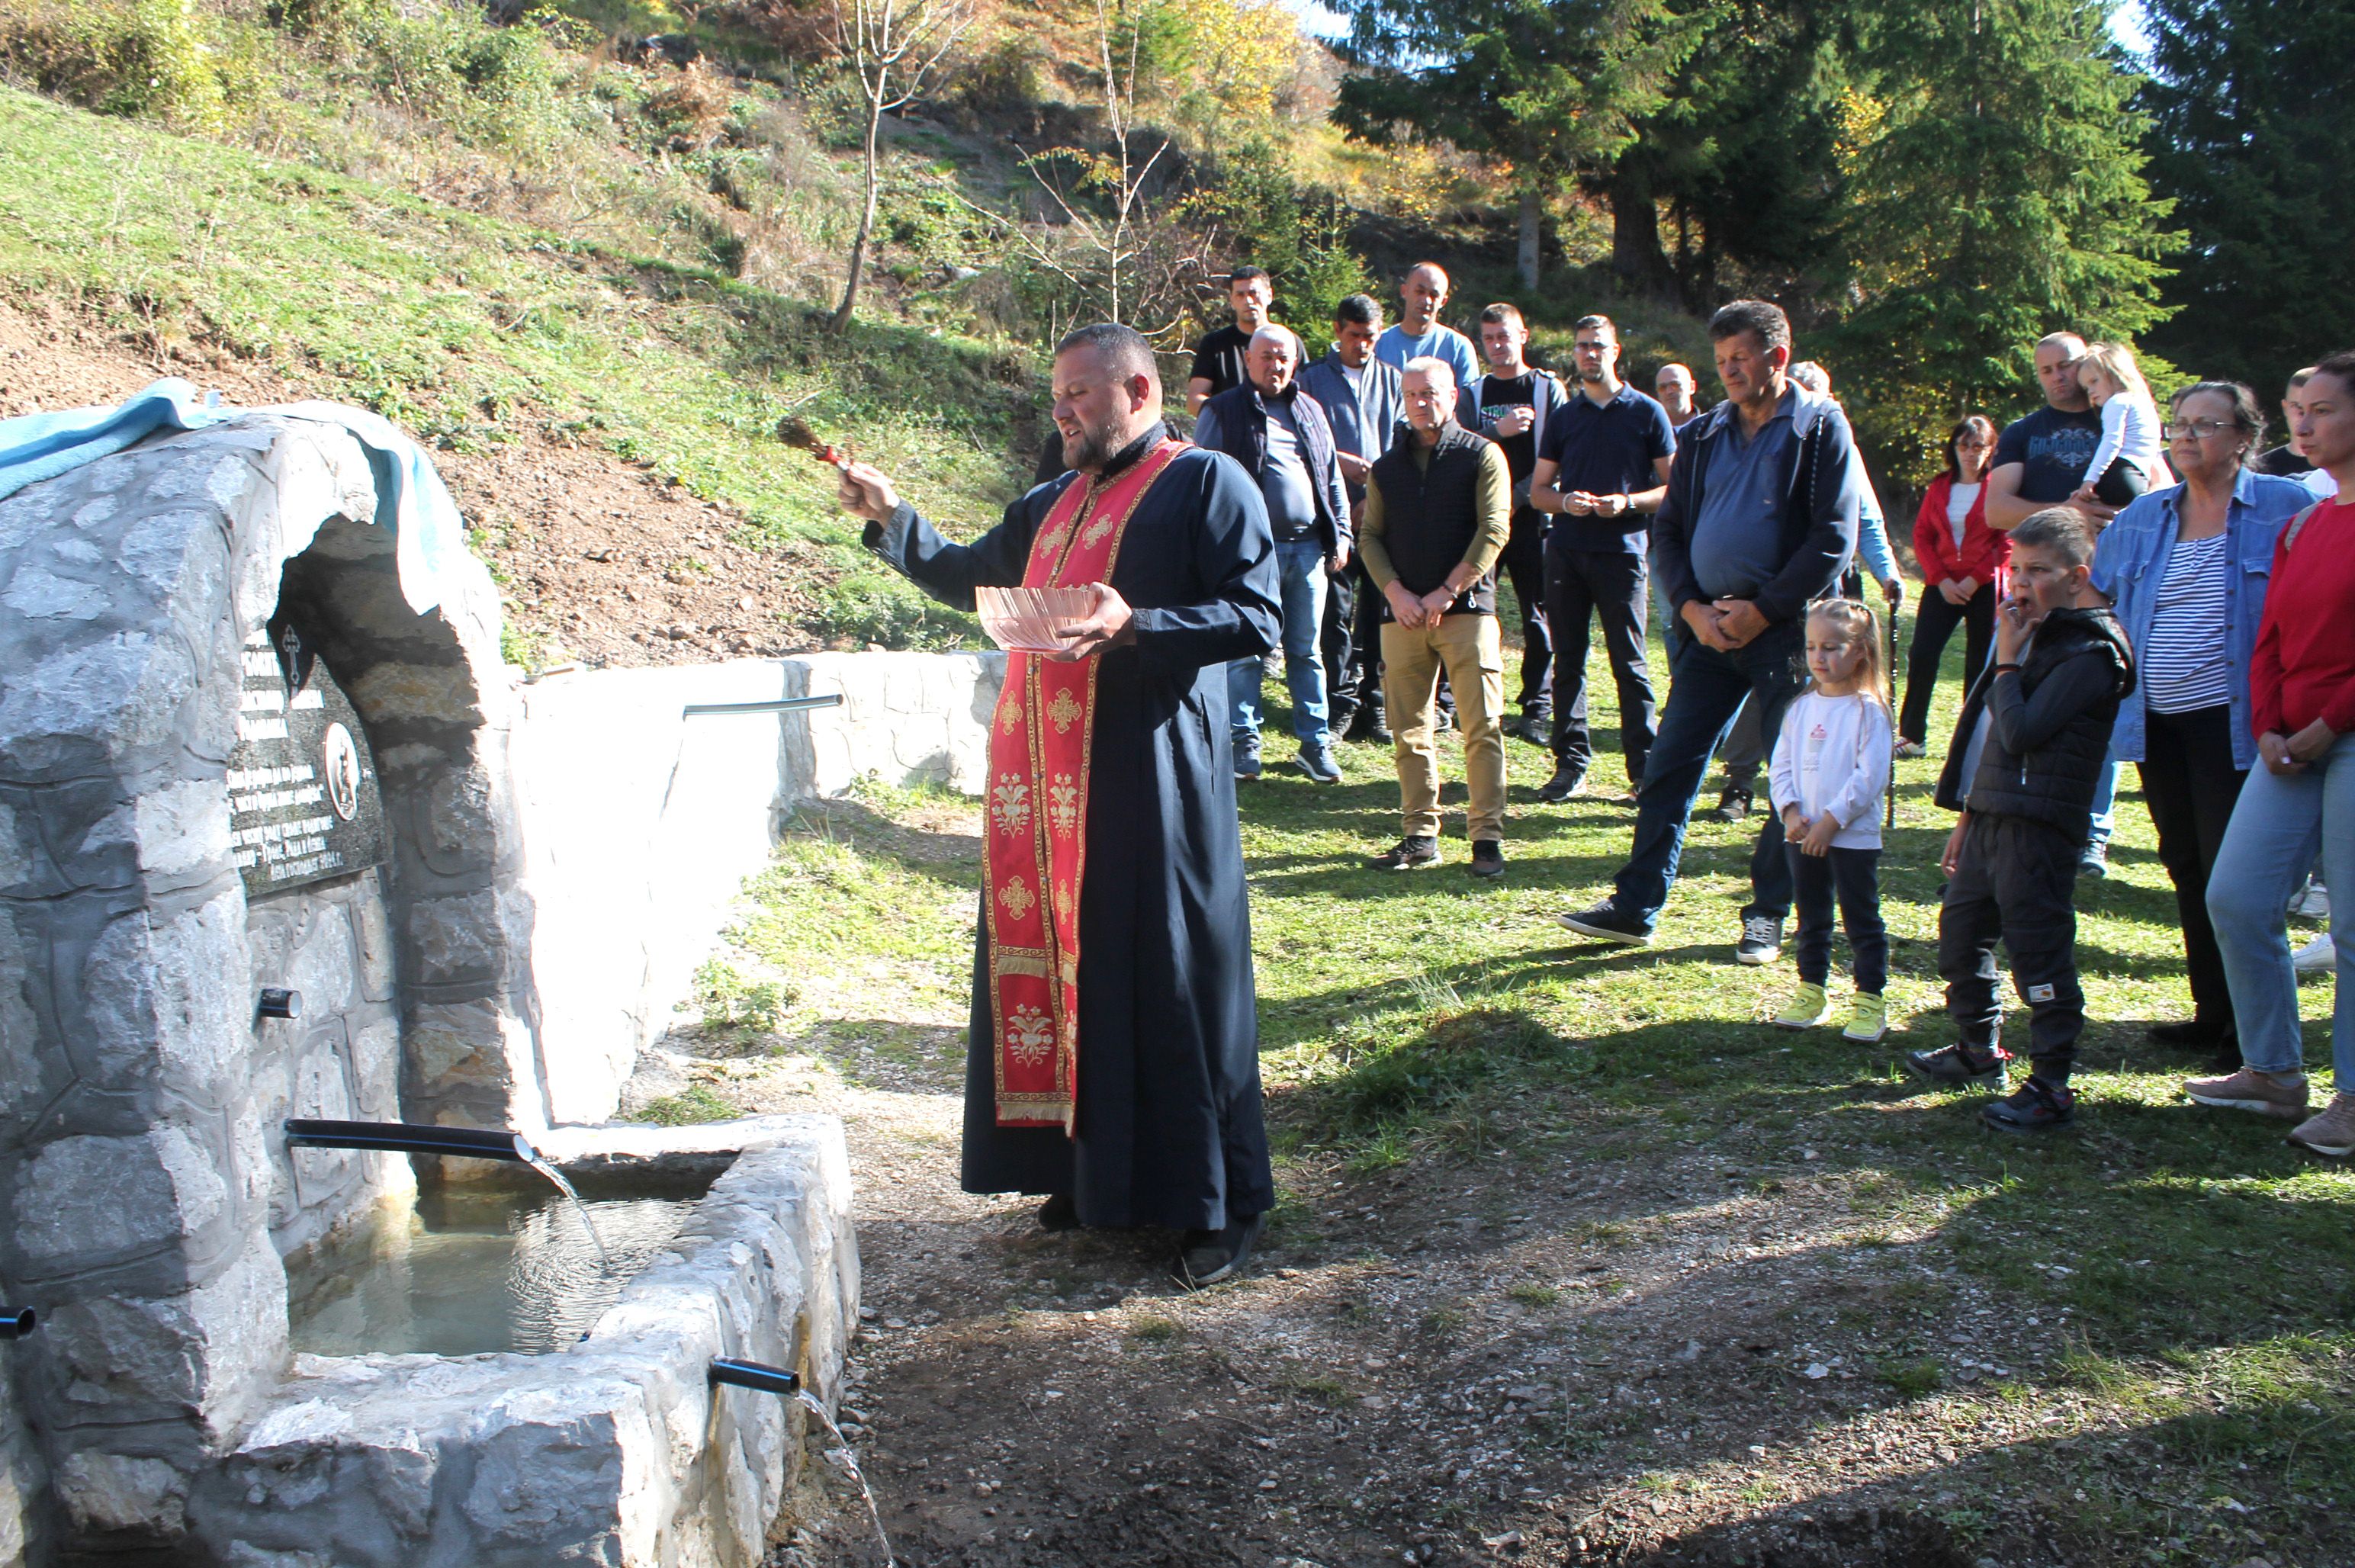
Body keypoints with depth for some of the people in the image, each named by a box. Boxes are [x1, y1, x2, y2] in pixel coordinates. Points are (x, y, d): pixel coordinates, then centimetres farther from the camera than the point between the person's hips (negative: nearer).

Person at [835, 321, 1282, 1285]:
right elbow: (961, 577, 33)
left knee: (1170, 979, -4)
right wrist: (891, 518, 18)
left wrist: (1140, 624, -24)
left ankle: (1222, 1200, 7)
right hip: (1044, 776, 7)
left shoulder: (1206, 483, -1)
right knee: (1058, 962, 9)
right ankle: (1091, 1168, 23)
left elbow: (1258, 620, -11)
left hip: (1151, 772, -7)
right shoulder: (1050, 505, 21)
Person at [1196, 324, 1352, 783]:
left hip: (1307, 546, 4)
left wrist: (1340, 535, 12)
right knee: (1246, 650, -1)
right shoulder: (1223, 411, 2)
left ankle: (1315, 743, 15)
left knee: (1307, 650, 9)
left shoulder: (1309, 411, 17)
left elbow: (1331, 476, 20)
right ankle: (1244, 742, 9)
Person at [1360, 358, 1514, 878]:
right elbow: (1370, 535, 12)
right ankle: (1420, 834, 11)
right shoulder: (1387, 466, 16)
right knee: (1410, 731, 4)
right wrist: (1396, 592, -4)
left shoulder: (1481, 455, 4)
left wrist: (1447, 592, -10)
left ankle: (1487, 837, -4)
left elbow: (1494, 530, -4)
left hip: (1467, 607, -4)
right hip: (1402, 612, 4)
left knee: (1482, 728, -7)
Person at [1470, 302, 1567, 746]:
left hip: (1530, 516, -2)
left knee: (1539, 614, -2)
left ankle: (1537, 709, 3)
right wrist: (1498, 430, -14)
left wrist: (1517, 498, -10)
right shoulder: (1474, 392, 13)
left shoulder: (1548, 389, 5)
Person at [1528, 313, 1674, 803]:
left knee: (1630, 664, -4)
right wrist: (1565, 502, -6)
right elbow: (1537, 491, 16)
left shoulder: (1648, 413, 5)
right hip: (1566, 551, 4)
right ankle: (1571, 763, 12)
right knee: (1568, 661, 5)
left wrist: (1627, 502, -14)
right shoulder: (1564, 418, 15)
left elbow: (1673, 488, 4)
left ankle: (1644, 768, 1)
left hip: (1622, 551, -4)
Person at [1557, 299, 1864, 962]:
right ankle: (1636, 905, 10)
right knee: (1669, 764, 3)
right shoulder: (1703, 435, 12)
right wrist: (1692, 607, -3)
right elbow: (1668, 528, 13)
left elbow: (1833, 539, -9)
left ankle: (1768, 917, 14)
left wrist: (1762, 610, -13)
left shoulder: (1820, 428, -3)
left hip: (1787, 628, -4)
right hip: (1709, 627, 5)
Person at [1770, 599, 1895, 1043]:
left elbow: (1870, 776, -14)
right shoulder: (1800, 708, 7)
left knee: (1862, 921, 2)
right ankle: (1812, 993, 26)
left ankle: (1870, 1002, 10)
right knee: (1811, 919, 15)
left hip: (1854, 835, -5)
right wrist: (1791, 812, -7)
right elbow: (1782, 765, 8)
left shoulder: (1868, 710, -10)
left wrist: (1832, 820, -17)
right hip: (1802, 835, 6)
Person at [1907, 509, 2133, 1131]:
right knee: (1960, 932, 18)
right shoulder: (2035, 637, 17)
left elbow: (2021, 732, -22)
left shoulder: (2088, 653, -12)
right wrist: (1968, 816, 22)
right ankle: (1978, 1050, 35)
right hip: (1991, 816, 10)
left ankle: (2052, 1087, 0)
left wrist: (2006, 661, -11)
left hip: (2037, 828, -10)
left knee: (2039, 951, -7)